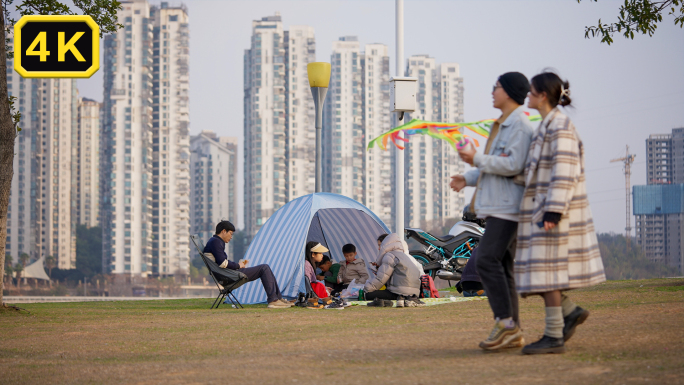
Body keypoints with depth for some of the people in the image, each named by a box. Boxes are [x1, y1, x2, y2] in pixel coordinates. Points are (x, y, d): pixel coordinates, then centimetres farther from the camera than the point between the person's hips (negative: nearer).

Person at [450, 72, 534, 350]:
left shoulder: (520, 125, -11)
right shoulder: (504, 125, 21)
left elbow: (514, 165, -21)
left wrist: (477, 159, -16)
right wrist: (468, 179, 16)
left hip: (509, 205, -10)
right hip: (497, 205, 10)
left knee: (487, 259, -18)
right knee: (501, 265, 6)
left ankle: (505, 322, -17)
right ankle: (513, 332, 6)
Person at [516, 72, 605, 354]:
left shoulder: (560, 126, -14)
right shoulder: (546, 126, 17)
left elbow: (565, 172, -20)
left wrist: (554, 212, -25)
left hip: (554, 207, -10)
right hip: (541, 209, 10)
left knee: (545, 269, -9)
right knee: (534, 268, 10)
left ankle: (554, 337, -6)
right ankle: (570, 312, 18)